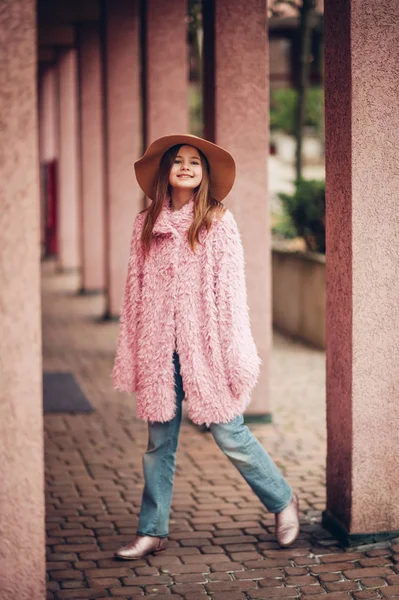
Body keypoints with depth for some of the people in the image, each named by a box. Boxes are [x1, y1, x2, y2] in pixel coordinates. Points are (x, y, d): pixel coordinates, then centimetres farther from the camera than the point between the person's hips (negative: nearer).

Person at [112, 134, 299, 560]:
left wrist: (234, 350, -8)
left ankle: (283, 501, 20)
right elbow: (135, 290, 10)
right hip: (159, 348, 3)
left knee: (229, 435, -1)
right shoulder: (145, 224, 8)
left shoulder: (219, 221, 0)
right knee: (159, 441, 7)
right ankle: (152, 531, 17)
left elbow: (231, 287, -3)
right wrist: (129, 354, 9)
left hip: (205, 345, -3)